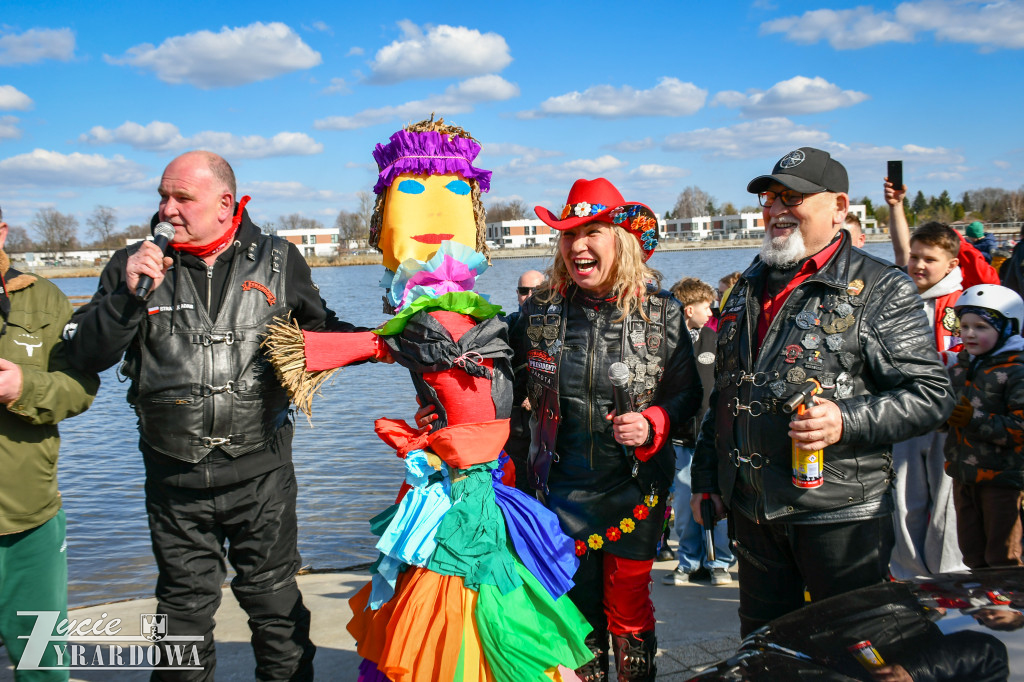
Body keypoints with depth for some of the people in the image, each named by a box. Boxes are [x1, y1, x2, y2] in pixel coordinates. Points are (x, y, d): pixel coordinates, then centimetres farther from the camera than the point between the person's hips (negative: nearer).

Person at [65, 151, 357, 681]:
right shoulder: (134, 266, 0)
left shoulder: (278, 261, 1)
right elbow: (86, 355, -4)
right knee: (184, 607, 15)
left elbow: (322, 331, 13)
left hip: (262, 473, 0)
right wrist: (129, 296, -19)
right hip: (175, 476, 1)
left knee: (275, 602, 13)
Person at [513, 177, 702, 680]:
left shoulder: (660, 312, -7)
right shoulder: (541, 310, -1)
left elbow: (688, 393, 0)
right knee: (577, 610, 14)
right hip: (562, 491, 2)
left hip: (635, 489, -2)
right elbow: (511, 388, 10)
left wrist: (652, 425, -19)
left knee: (628, 611, 8)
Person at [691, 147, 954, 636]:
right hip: (752, 509, 6)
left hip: (841, 516, -5)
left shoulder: (880, 289, -5)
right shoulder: (749, 287, 14)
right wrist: (705, 478, 18)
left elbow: (931, 394, -10)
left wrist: (847, 421, -24)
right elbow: (722, 392, 21)